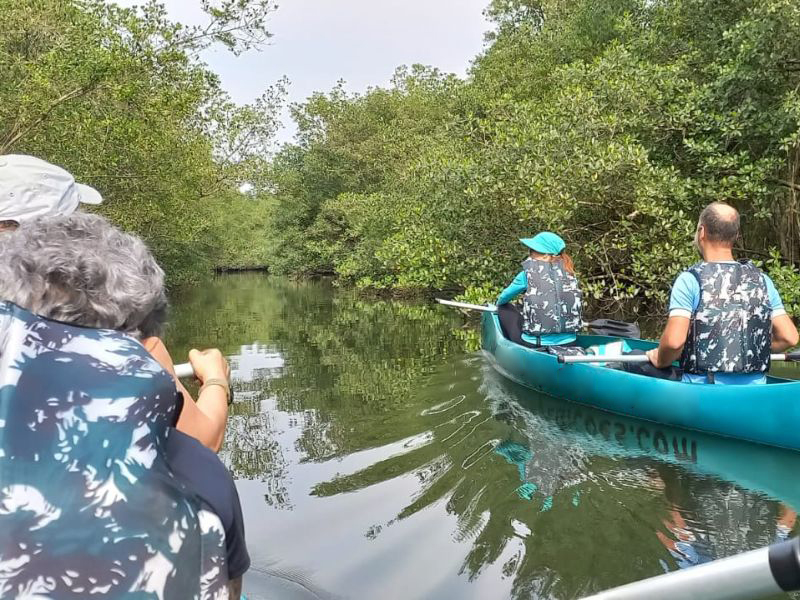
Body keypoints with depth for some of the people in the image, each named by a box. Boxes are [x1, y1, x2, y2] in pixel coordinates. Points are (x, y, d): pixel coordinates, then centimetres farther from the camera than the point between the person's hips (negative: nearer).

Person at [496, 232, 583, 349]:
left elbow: (503, 298, 10)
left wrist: (499, 303, 33)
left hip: (535, 344, -4)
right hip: (568, 343, 4)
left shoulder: (528, 273, -6)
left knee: (504, 309, 18)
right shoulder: (569, 272, 4)